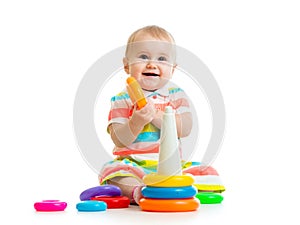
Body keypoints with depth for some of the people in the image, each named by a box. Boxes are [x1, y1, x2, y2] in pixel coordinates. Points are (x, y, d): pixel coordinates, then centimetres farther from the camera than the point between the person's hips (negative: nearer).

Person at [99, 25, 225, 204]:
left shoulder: (176, 94, 7)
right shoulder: (123, 99, 3)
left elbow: (185, 129, -9)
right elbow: (119, 140, -8)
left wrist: (156, 115, -21)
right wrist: (136, 122, -27)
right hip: (133, 165, -2)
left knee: (208, 173, -20)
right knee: (112, 171, -32)